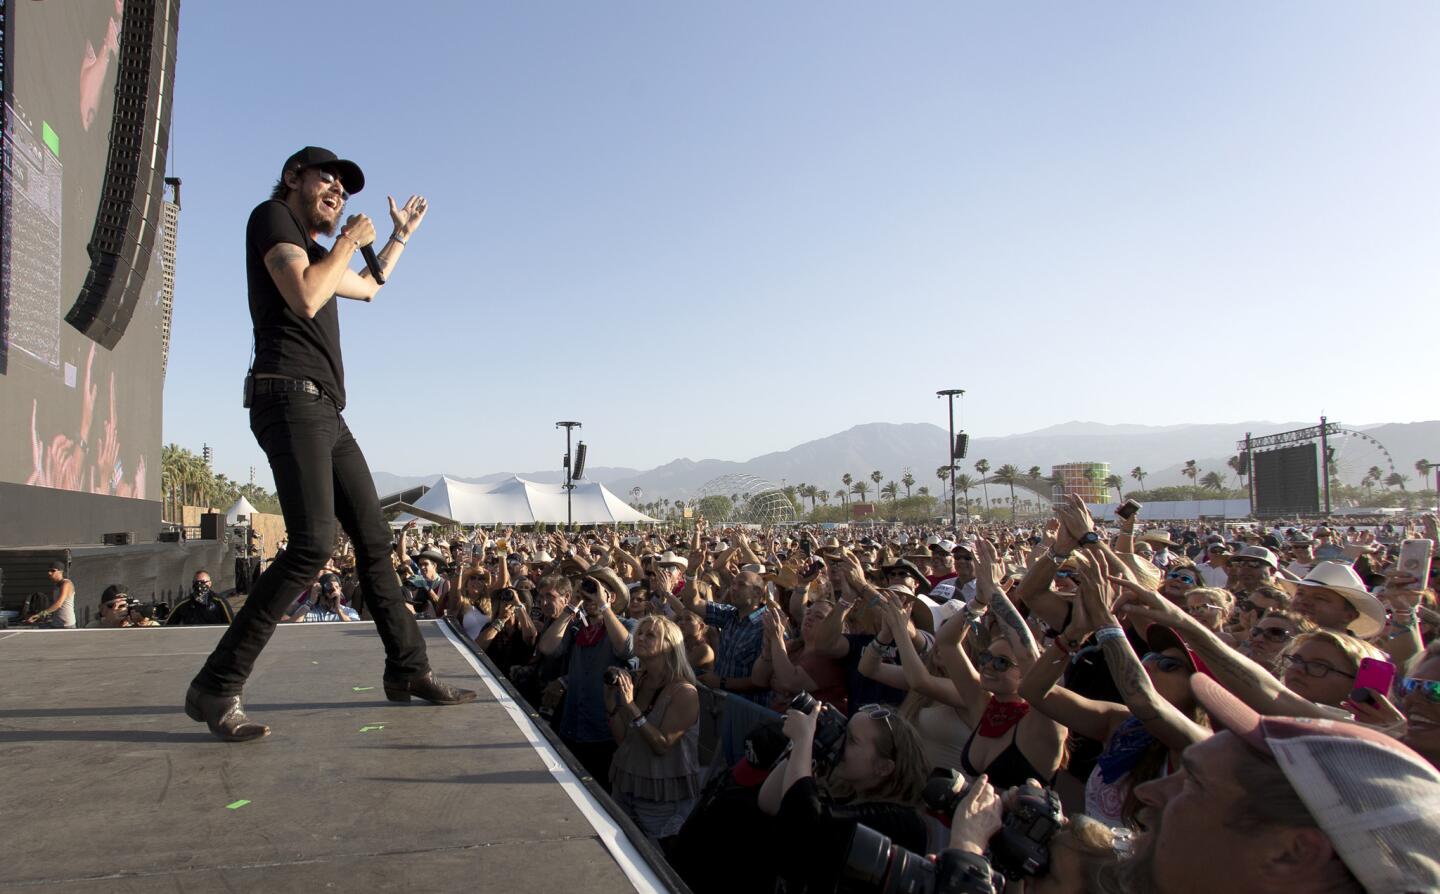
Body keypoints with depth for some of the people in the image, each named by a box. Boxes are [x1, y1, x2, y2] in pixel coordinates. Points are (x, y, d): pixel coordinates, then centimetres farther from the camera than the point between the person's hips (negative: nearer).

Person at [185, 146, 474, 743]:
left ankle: (407, 671, 12)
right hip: (291, 398, -10)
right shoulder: (272, 216, 1)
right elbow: (305, 297, -16)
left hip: (325, 412, 10)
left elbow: (367, 288, 44)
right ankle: (216, 688, -14)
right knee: (312, 543, -22)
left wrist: (400, 236, 47)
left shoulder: (311, 247, 27)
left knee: (374, 540, 6)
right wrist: (350, 241, -3)